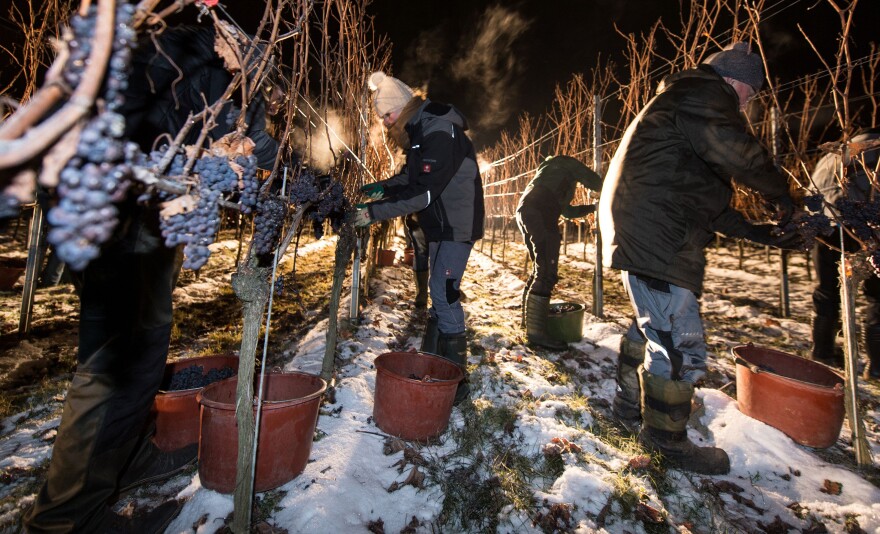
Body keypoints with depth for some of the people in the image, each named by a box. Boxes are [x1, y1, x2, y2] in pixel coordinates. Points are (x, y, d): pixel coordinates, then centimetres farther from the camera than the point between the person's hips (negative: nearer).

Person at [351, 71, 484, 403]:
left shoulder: (440, 133, -22)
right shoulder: (419, 131, 10)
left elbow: (423, 192, -28)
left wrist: (375, 212, -26)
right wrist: (383, 187, 7)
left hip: (457, 226, -10)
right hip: (441, 225, 10)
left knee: (444, 293, -13)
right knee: (439, 293, 14)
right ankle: (435, 362, 29)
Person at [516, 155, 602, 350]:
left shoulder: (556, 179, 40)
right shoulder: (565, 163, 17)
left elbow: (568, 211, 43)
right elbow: (595, 182, 13)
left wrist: (593, 207, 49)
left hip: (527, 213, 10)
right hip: (539, 214, -9)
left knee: (540, 270, 17)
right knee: (547, 273, -13)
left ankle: (529, 318, 26)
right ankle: (536, 332, -14)